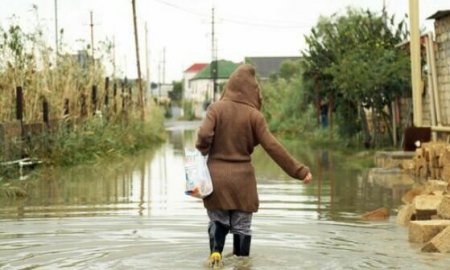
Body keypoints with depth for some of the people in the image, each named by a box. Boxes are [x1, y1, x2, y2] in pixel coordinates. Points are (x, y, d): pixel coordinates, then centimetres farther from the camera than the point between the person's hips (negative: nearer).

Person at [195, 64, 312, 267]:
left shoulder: (216, 108, -5)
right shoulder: (254, 115, -7)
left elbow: (204, 135, -17)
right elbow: (273, 147, -10)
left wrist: (202, 153, 7)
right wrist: (299, 170, -5)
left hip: (216, 176, 1)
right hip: (242, 178, -1)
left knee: (218, 221, 15)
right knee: (242, 226, 11)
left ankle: (215, 252, -7)